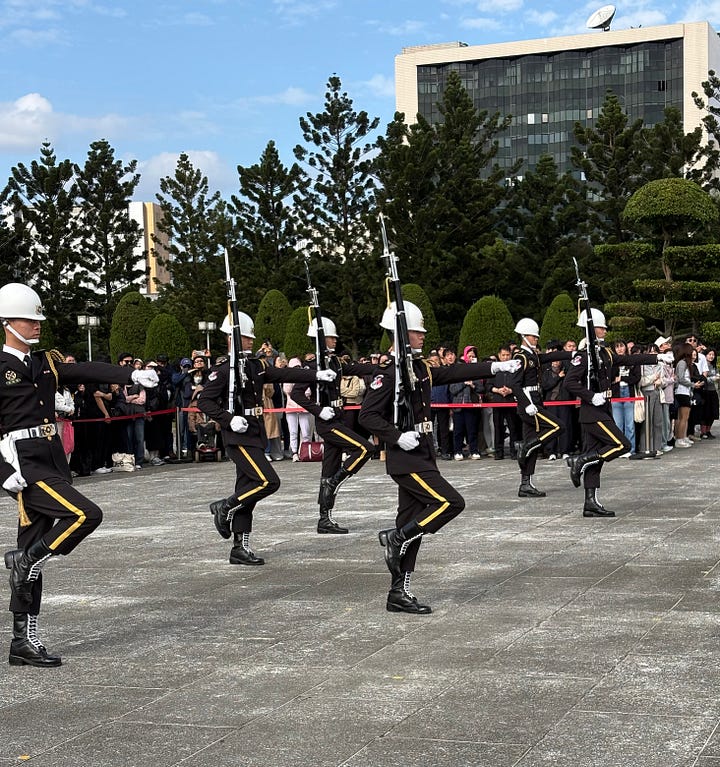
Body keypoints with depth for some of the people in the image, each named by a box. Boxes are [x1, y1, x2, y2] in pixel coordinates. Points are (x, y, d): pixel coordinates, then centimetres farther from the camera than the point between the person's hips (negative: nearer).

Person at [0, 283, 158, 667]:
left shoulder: (47, 362, 15)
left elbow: (89, 370, 1)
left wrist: (132, 374, -15)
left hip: (53, 461, 7)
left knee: (33, 556, 9)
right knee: (87, 515, -21)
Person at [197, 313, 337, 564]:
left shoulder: (256, 365, 12)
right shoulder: (224, 369, -10)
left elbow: (284, 374, 11)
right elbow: (204, 401, -12)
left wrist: (317, 375, 2)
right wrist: (230, 419, -22)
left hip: (255, 437, 8)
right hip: (239, 437, -8)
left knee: (247, 490, 8)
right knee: (269, 482, -17)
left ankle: (240, 548, 13)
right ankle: (224, 507, 0)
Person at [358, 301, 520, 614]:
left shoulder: (421, 368, 12)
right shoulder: (389, 372, -13)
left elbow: (454, 372, 15)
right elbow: (368, 415, -16)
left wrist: (494, 367, 8)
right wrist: (398, 437, -23)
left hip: (421, 458, 9)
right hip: (406, 460, -9)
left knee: (413, 524, 9)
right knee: (451, 503, -15)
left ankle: (399, 593, 13)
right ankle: (396, 538, -4)